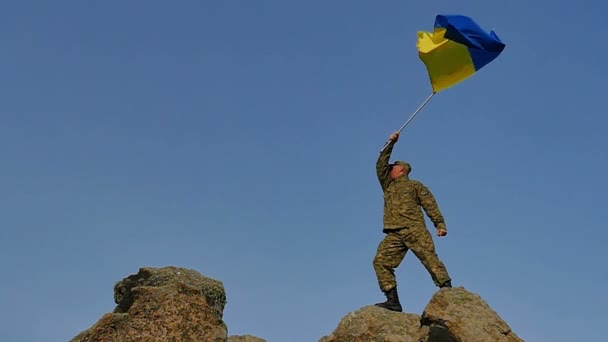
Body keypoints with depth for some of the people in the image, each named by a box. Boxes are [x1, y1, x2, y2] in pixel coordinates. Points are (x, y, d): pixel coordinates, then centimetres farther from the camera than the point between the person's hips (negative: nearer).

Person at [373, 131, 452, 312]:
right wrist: (390, 145, 26)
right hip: (393, 234, 5)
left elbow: (430, 204, 7)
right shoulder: (388, 186, 31)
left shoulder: (415, 186, 16)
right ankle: (393, 300, -15)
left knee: (430, 259, -16)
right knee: (381, 261, -11)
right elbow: (380, 166, 28)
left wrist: (440, 224, -6)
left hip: (415, 230, -4)